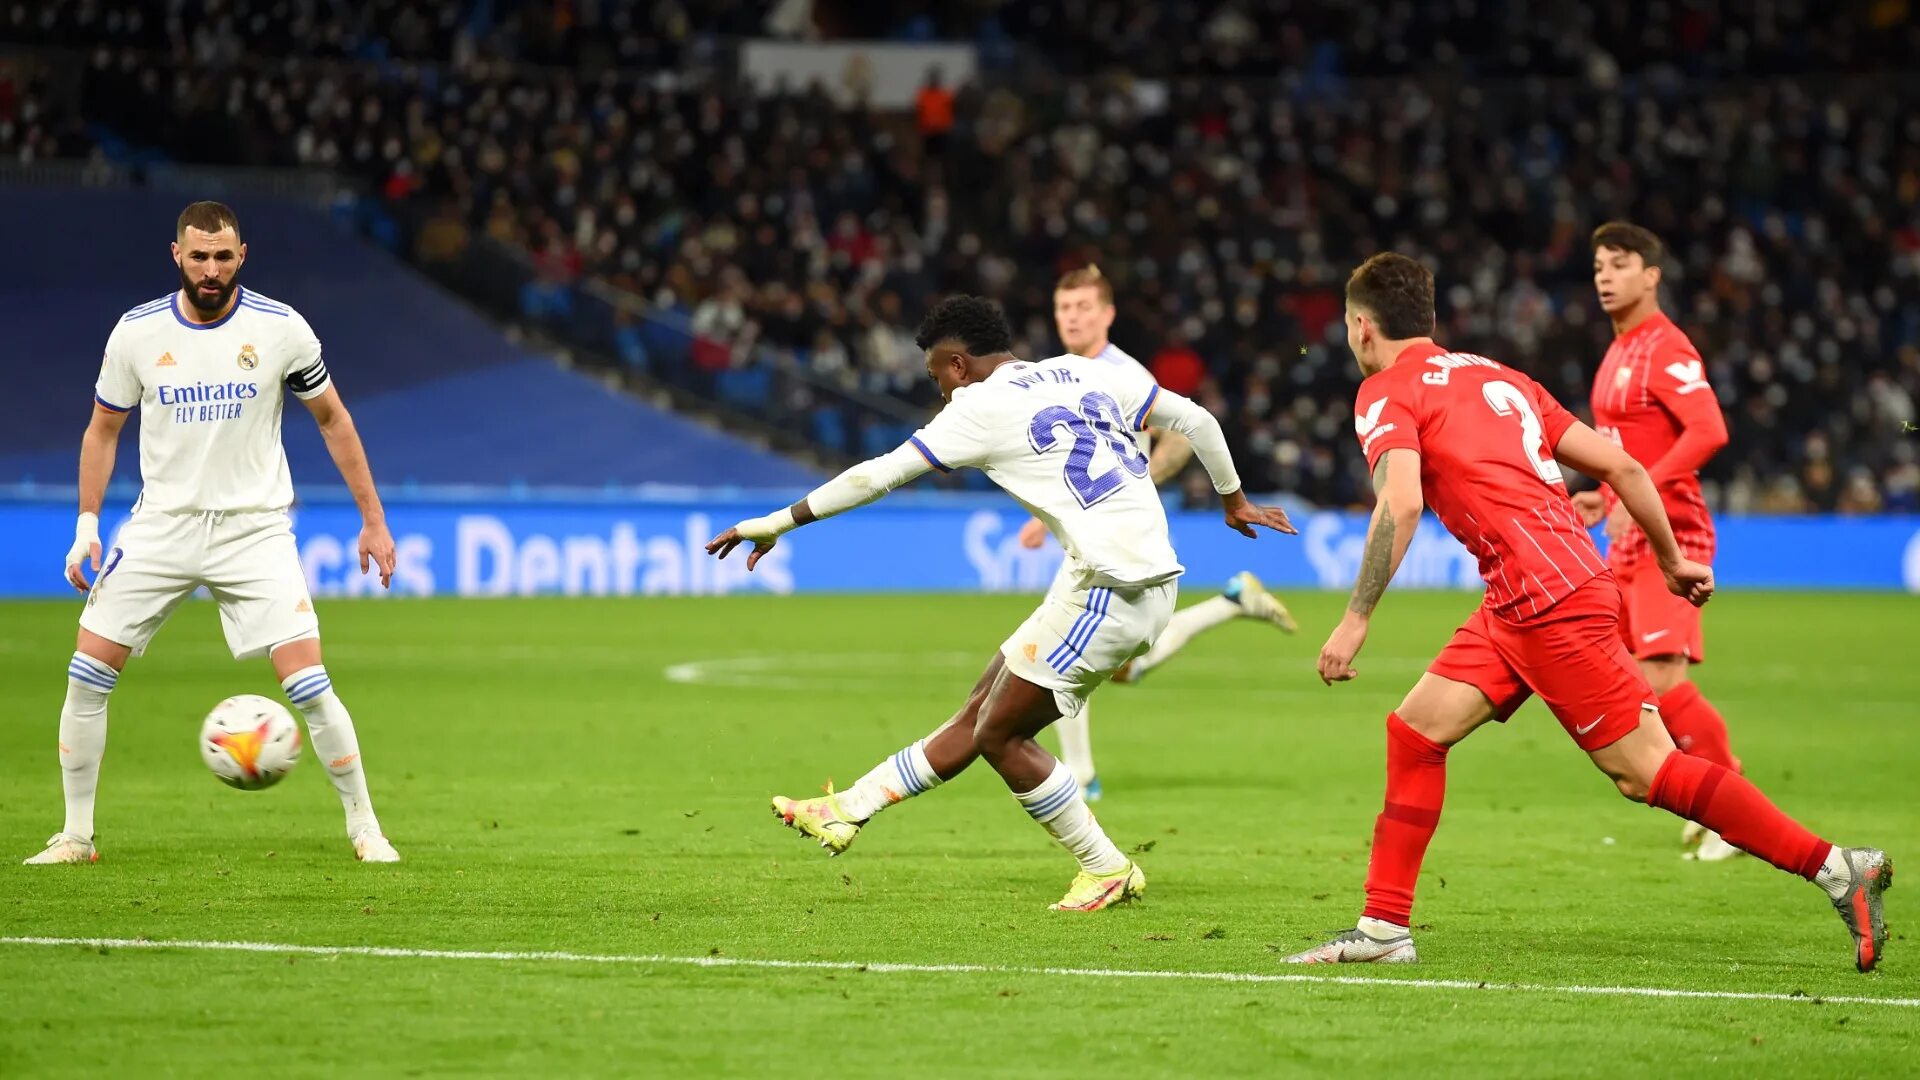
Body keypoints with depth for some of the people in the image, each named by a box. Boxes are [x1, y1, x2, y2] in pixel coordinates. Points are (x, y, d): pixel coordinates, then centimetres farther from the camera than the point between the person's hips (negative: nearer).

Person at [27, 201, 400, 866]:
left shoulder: (280, 328, -6)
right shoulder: (137, 332, -2)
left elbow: (332, 419, 6)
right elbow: (103, 429, 12)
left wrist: (373, 520, 5)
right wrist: (87, 523, 3)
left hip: (255, 529, -2)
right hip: (161, 528, 2)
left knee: (308, 684, -13)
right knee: (87, 674, -5)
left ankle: (365, 828, 4)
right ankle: (76, 835, 8)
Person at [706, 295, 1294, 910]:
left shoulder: (984, 405, -5)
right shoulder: (1085, 375, 15)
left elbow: (881, 474, -5)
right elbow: (1195, 419, 17)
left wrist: (778, 522, 2)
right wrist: (1233, 499, 32)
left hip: (1111, 590, -9)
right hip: (1152, 580, 9)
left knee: (999, 734, 3)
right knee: (980, 714, 13)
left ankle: (1107, 871, 9)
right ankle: (847, 812, 19)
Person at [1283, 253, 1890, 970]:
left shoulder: (1387, 392, -1)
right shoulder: (1496, 377, 21)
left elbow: (1401, 504, -20)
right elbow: (1619, 465, 17)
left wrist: (1356, 620, -17)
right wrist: (1671, 558, 26)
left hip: (1550, 602, -9)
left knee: (1647, 771, -7)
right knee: (1416, 729, 9)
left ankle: (1837, 868, -7)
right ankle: (1384, 929, 8)